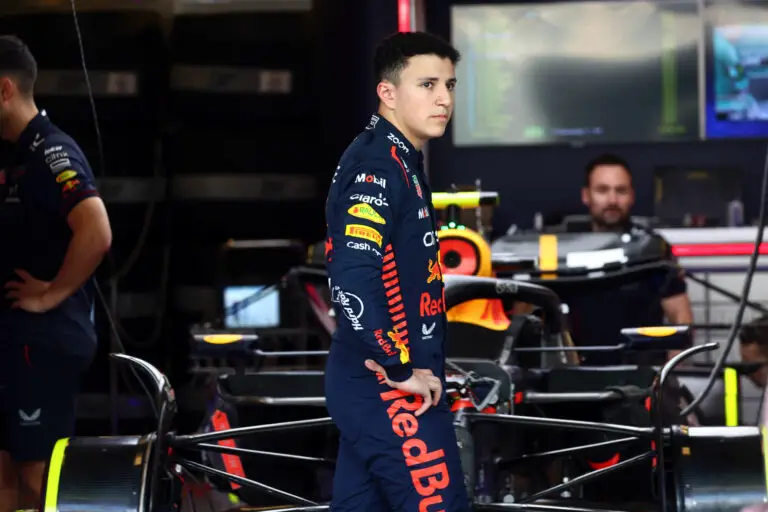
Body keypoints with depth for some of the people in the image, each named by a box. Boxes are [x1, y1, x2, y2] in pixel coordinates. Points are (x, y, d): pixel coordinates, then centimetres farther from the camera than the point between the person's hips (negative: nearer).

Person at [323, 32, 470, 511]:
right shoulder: (378, 165, -16)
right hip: (389, 388, -10)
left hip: (371, 385, 10)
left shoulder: (401, 162, 14)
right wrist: (401, 369, -20)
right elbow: (353, 280, -27)